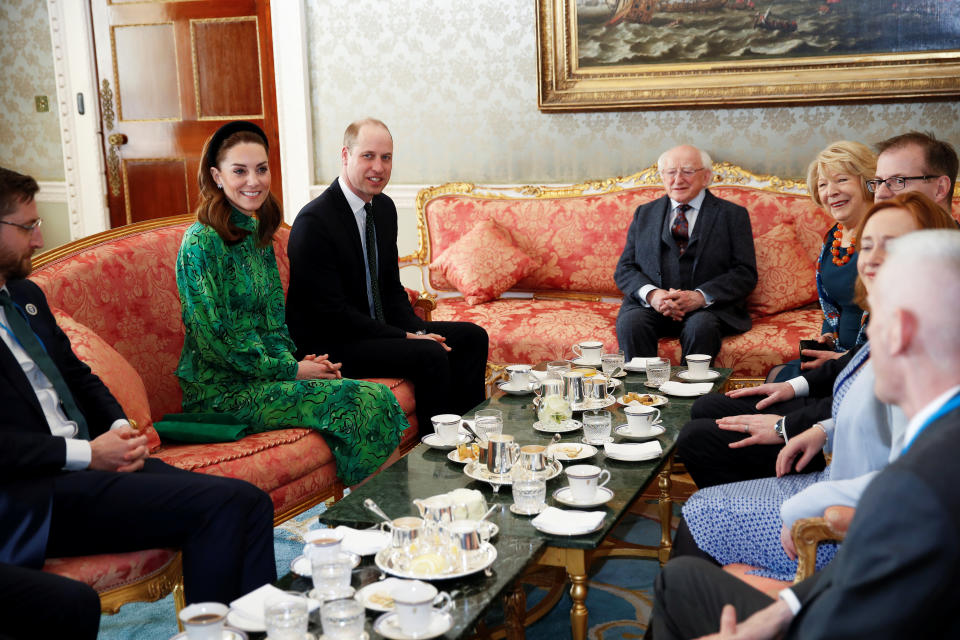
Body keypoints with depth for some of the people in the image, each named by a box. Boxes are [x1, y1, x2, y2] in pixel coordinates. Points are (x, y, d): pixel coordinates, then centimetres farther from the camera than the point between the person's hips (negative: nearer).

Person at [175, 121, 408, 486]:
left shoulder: (257, 232, 12)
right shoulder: (202, 243, -13)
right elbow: (214, 339, -17)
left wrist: (292, 361, -2)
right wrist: (290, 370, -13)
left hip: (264, 371, 7)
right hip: (222, 391, -7)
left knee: (380, 399, -14)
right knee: (366, 402, -20)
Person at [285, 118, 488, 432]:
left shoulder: (384, 208, 8)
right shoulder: (314, 222, -19)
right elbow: (331, 312, -22)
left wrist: (419, 331, -5)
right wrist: (406, 338, -21)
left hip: (378, 330, 9)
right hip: (330, 345, -9)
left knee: (472, 336, 1)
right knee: (430, 355, -26)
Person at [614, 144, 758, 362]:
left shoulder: (732, 215, 11)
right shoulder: (644, 213, 20)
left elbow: (746, 273, 2)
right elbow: (624, 269, 12)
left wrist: (700, 297, -15)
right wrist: (651, 294, -11)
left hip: (710, 307, -2)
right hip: (650, 305, 2)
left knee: (700, 327, -35)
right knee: (630, 322, -30)